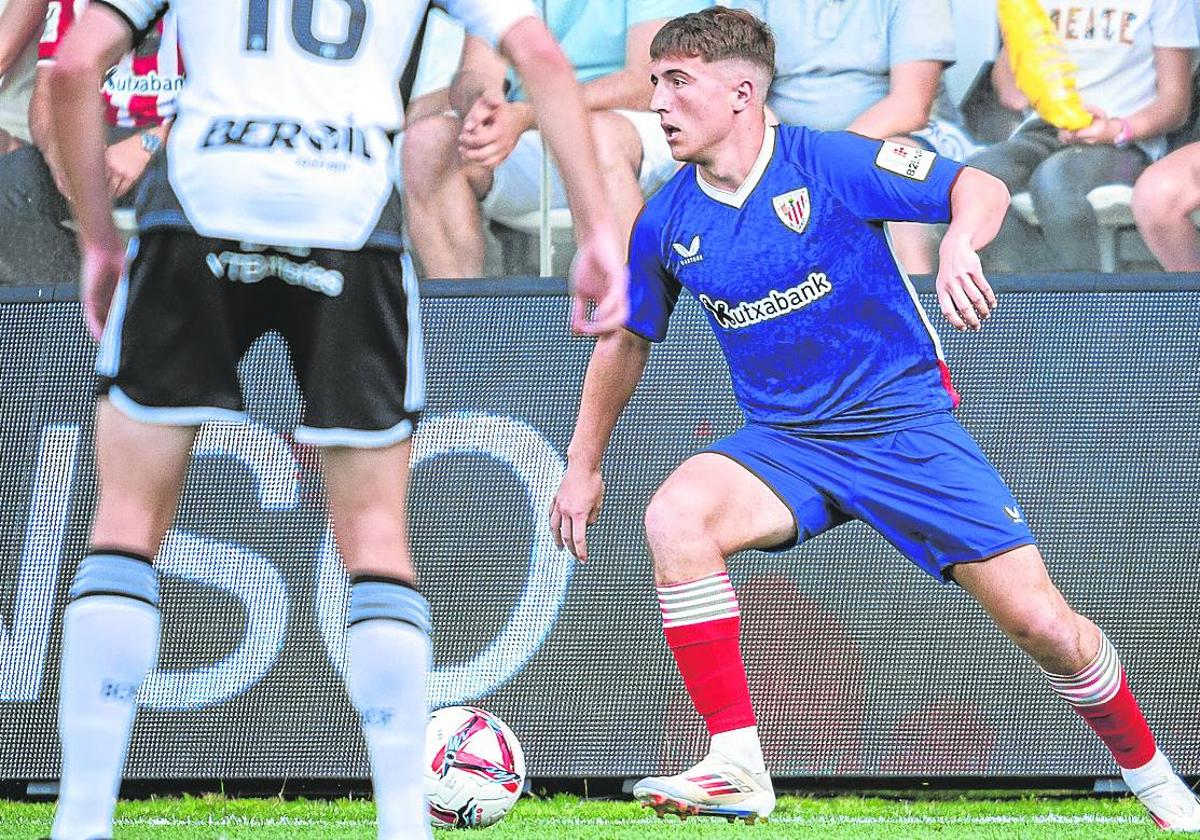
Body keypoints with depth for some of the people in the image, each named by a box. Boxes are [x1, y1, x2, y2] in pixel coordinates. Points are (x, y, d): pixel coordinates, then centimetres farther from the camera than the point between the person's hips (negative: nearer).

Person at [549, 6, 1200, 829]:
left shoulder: (831, 164, -12)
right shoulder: (666, 222, 0)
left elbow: (982, 188, -12)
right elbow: (626, 339, 16)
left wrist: (959, 243, -34)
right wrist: (584, 464, 19)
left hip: (906, 422, -3)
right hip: (785, 444, 3)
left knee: (1043, 624, -9)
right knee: (675, 515, -30)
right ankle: (737, 770, -26)